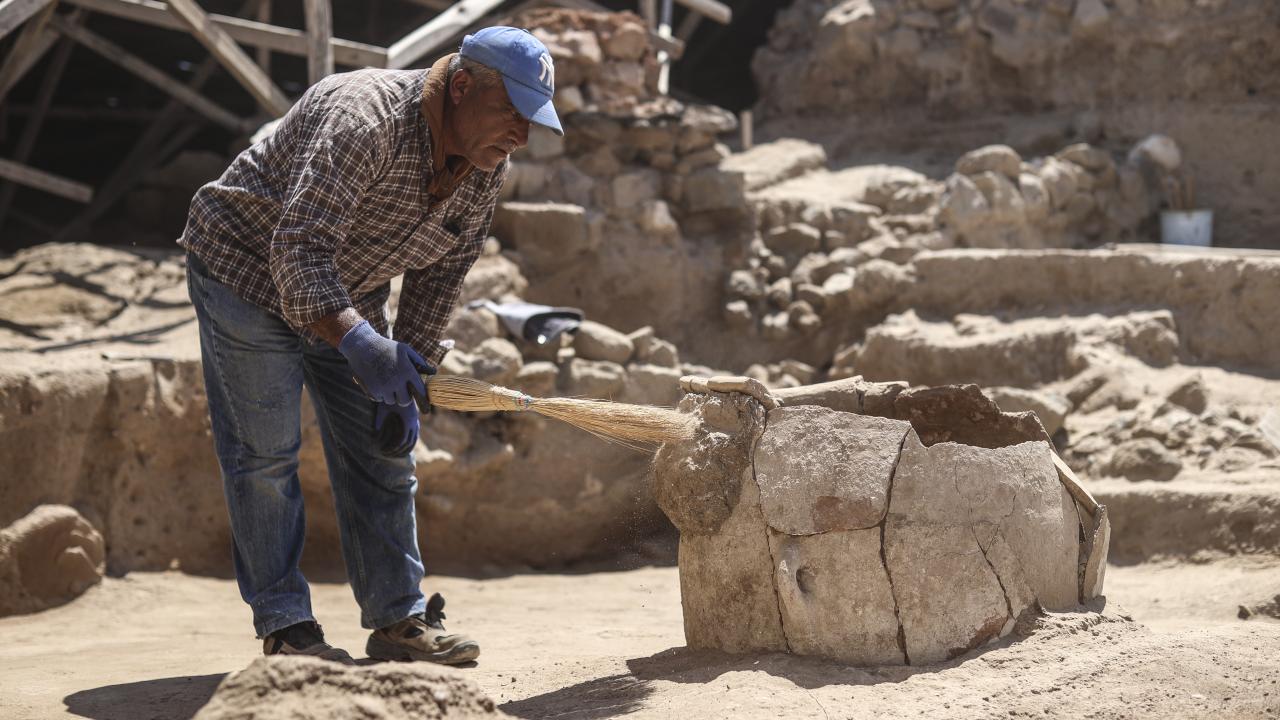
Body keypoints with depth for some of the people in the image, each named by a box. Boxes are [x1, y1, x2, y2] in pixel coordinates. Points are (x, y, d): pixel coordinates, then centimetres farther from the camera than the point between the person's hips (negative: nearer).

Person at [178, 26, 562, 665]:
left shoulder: (486, 171, -9)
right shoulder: (365, 117, -35)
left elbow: (440, 275, 0)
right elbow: (298, 250, -42)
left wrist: (407, 376, -7)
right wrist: (356, 341, -54)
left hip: (349, 299, 8)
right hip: (245, 270, -7)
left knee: (380, 452, 4)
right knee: (265, 451, -7)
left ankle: (398, 618, 9)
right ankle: (283, 624, 0)